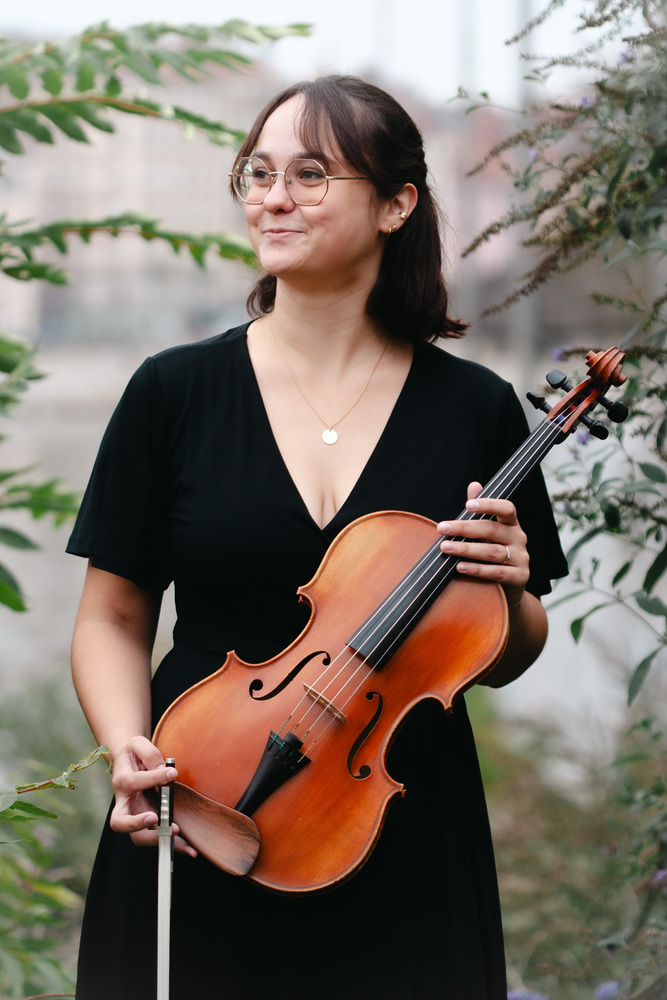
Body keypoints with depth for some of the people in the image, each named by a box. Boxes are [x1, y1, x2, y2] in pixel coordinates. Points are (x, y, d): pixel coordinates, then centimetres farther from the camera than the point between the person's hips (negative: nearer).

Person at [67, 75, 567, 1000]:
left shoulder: (475, 409, -1)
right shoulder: (175, 392, -2)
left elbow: (504, 661, 8)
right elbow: (113, 621, 3)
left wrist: (510, 593, -12)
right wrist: (129, 748, -15)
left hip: (406, 848, 0)